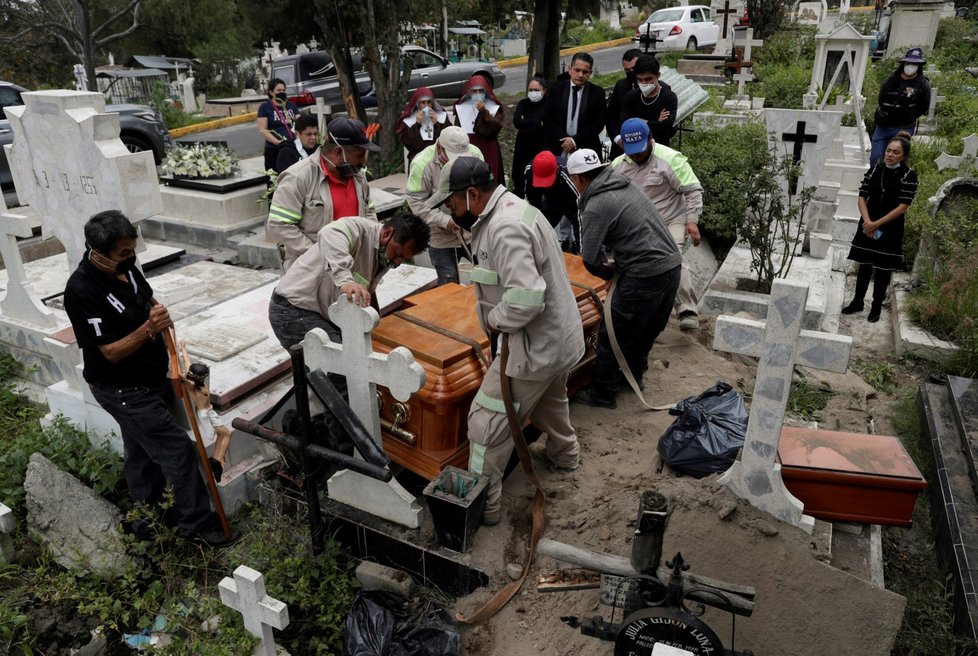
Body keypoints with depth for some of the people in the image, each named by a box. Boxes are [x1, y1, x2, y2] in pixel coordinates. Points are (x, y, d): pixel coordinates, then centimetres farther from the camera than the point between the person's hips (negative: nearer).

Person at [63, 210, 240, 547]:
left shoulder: (124, 266, -2)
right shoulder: (81, 291, -27)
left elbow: (149, 299, 19)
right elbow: (111, 352, -24)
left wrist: (160, 315, 7)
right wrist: (148, 329, -37)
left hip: (149, 378, 8)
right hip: (123, 390, -8)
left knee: (142, 454, 20)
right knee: (178, 449, -5)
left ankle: (146, 523, 36)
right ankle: (197, 524, 9)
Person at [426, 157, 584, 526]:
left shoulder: (506, 228, -27)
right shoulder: (510, 207, 7)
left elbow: (526, 297, -36)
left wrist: (495, 320, -19)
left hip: (535, 346, -11)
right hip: (559, 336, 11)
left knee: (487, 421, -1)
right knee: (550, 401, 33)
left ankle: (482, 504, 10)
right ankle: (564, 454, 57)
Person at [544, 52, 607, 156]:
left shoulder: (597, 93, 2)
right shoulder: (556, 88, 5)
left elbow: (598, 123, -3)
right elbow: (549, 119, 1)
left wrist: (575, 141, -12)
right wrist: (565, 139, -11)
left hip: (586, 151, 0)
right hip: (559, 151, 1)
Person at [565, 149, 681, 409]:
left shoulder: (596, 206, -12)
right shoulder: (627, 186, 13)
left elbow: (590, 260, -11)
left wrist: (611, 274, 7)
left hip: (644, 276, -9)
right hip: (672, 265, 9)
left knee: (611, 336, 5)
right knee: (647, 329, 25)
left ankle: (603, 394, 16)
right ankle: (634, 376, 43)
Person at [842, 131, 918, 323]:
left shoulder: (909, 176, -10)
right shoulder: (875, 169, 0)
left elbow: (902, 207, -14)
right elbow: (862, 197, 0)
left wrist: (877, 224, -17)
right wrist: (867, 221, -14)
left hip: (890, 229, -3)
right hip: (867, 226, 3)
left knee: (883, 269, 7)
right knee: (864, 265, 13)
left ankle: (876, 307, 19)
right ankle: (857, 301, 26)